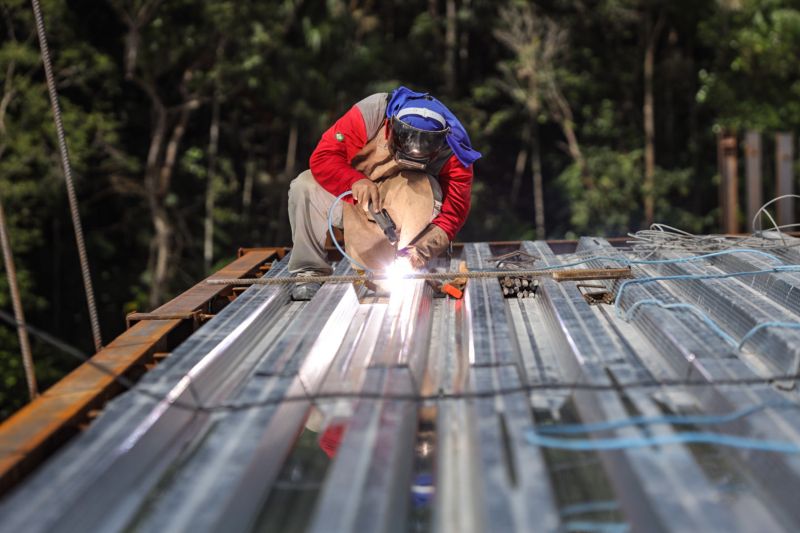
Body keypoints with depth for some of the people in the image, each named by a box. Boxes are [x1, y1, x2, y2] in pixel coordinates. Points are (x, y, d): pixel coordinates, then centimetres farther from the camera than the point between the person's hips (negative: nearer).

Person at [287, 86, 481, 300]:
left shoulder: (452, 153, -27)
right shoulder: (368, 114, -29)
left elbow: (453, 213, -28)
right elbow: (322, 158, -27)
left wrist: (422, 249, -45)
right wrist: (355, 181, -47)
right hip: (356, 202, 1)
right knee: (305, 187, -24)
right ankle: (310, 272, -19)